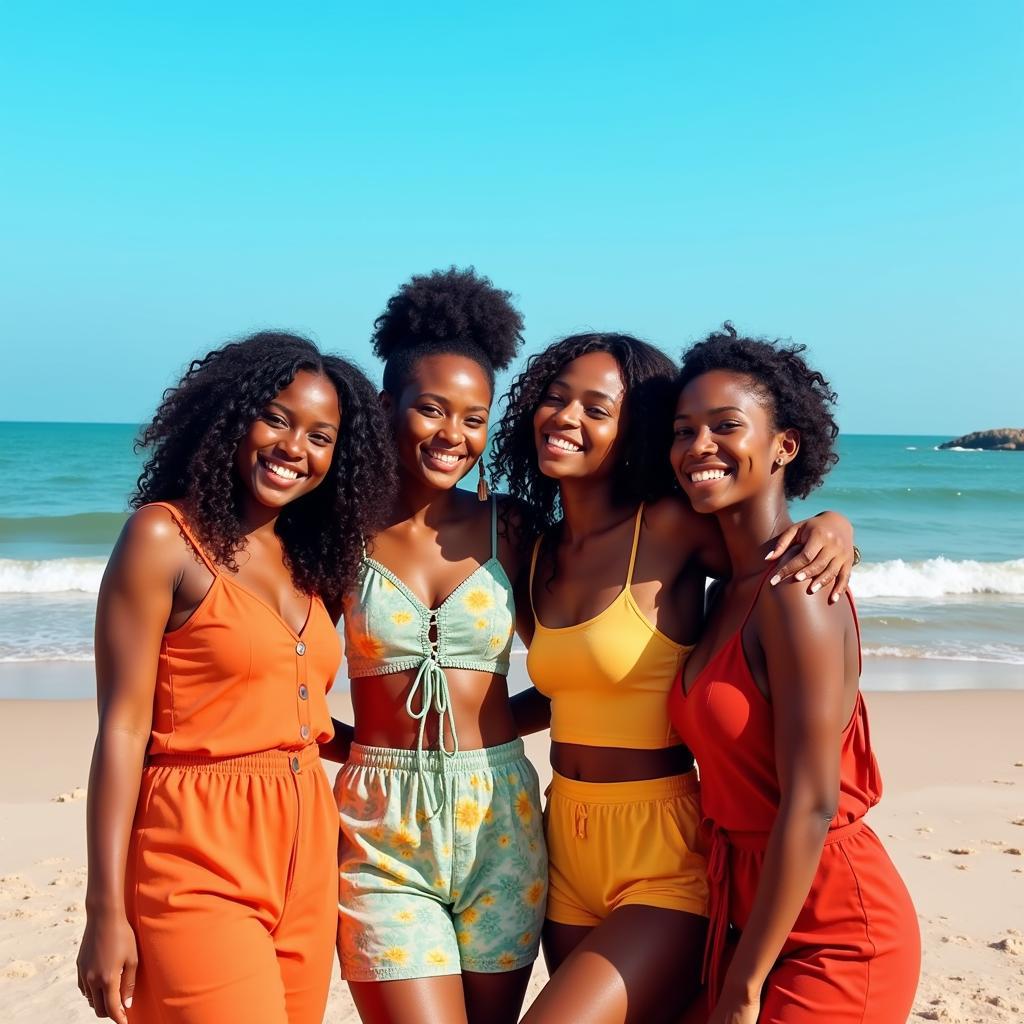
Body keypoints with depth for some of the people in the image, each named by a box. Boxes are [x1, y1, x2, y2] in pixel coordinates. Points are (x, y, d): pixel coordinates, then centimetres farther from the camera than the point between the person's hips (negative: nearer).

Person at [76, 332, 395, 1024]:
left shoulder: (309, 560, 11)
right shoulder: (163, 536, -8)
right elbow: (123, 727, -11)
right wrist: (106, 911, -13)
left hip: (304, 854, 7)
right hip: (200, 860, -6)